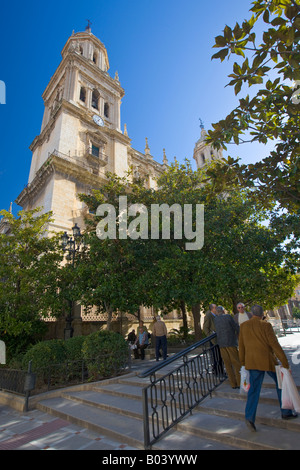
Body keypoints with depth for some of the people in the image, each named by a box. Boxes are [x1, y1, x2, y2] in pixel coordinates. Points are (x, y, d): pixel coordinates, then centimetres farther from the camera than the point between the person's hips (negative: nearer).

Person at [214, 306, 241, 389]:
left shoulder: (215, 319, 8)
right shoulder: (228, 317, -7)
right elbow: (237, 328, -3)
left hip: (221, 344, 5)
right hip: (230, 343, -4)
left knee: (228, 364, 10)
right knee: (237, 363, 7)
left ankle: (233, 384, 16)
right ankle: (240, 383, 10)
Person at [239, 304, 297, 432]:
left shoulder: (243, 326, 2)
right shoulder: (265, 325, -12)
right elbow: (275, 345, -13)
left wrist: (243, 362, 20)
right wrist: (285, 363, -5)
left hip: (252, 362, 3)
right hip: (267, 361, -3)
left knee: (254, 389, 9)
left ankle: (249, 417, 0)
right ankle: (285, 412, 31)